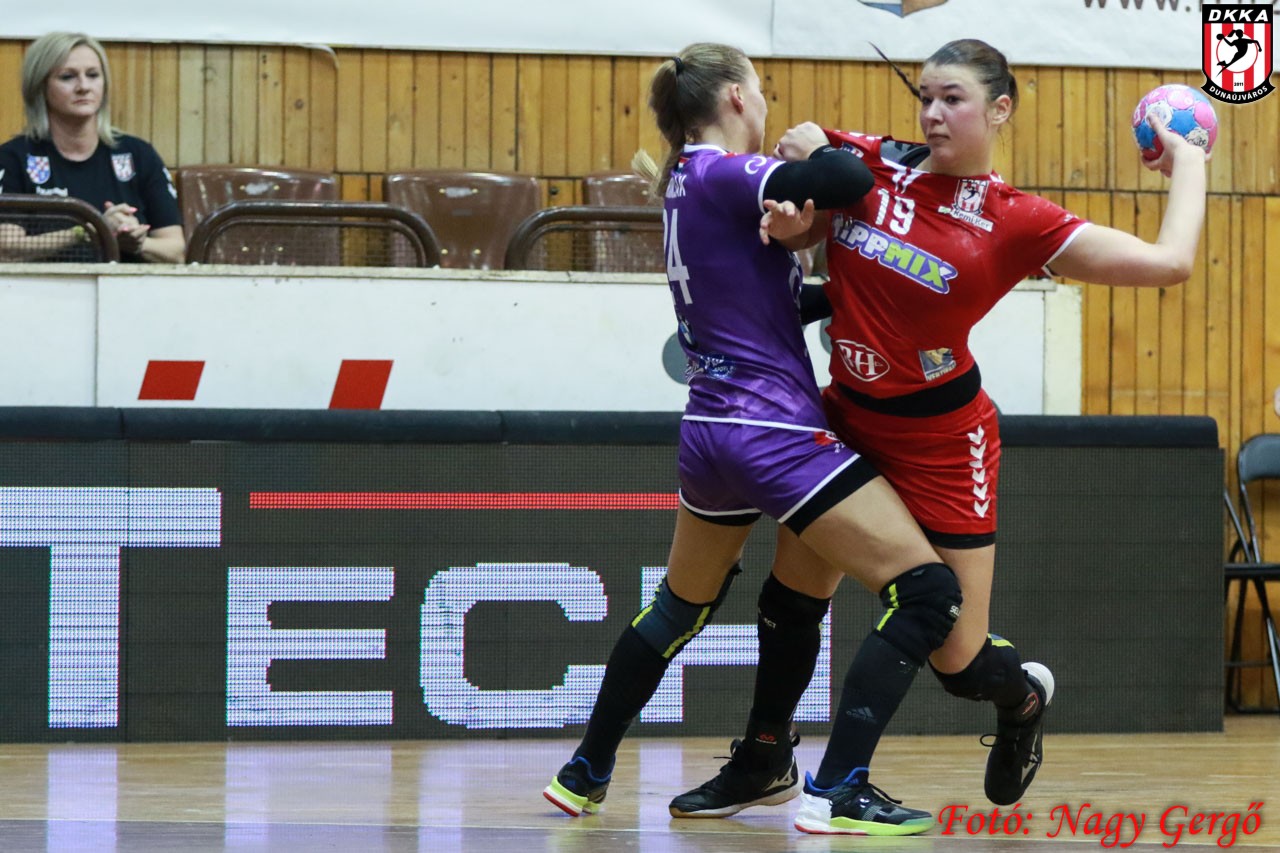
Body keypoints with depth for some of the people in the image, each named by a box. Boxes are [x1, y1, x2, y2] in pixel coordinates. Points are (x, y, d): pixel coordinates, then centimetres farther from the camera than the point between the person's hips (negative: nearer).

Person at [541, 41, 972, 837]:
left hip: (711, 434, 9)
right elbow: (845, 179, -26)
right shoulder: (724, 174, -12)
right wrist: (820, 149, -5)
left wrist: (786, 219, 0)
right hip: (779, 434, -9)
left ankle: (586, 773, 36)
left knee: (681, 605, 29)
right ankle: (839, 791, -15)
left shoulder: (686, 181, 14)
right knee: (926, 592, -8)